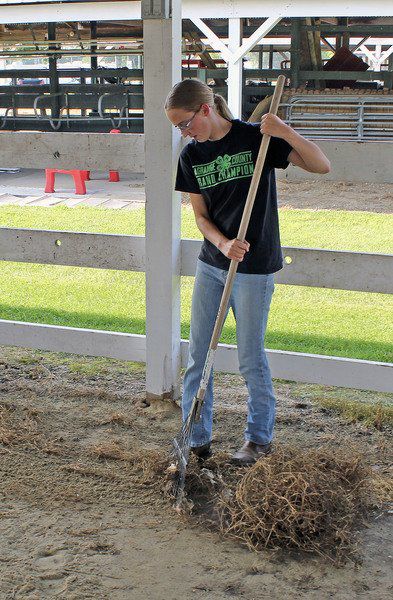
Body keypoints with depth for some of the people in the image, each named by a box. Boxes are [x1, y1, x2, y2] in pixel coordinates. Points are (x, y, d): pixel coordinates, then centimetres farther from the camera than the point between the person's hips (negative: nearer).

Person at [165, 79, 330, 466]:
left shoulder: (256, 138, -11)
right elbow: (201, 216, 4)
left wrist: (286, 133, -30)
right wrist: (224, 245, -16)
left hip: (254, 268, -5)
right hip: (211, 264, 5)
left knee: (251, 358, 5)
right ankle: (196, 438, 23)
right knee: (198, 355, 9)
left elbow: (322, 166, -14)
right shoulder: (191, 156, 3)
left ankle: (260, 436, 25)